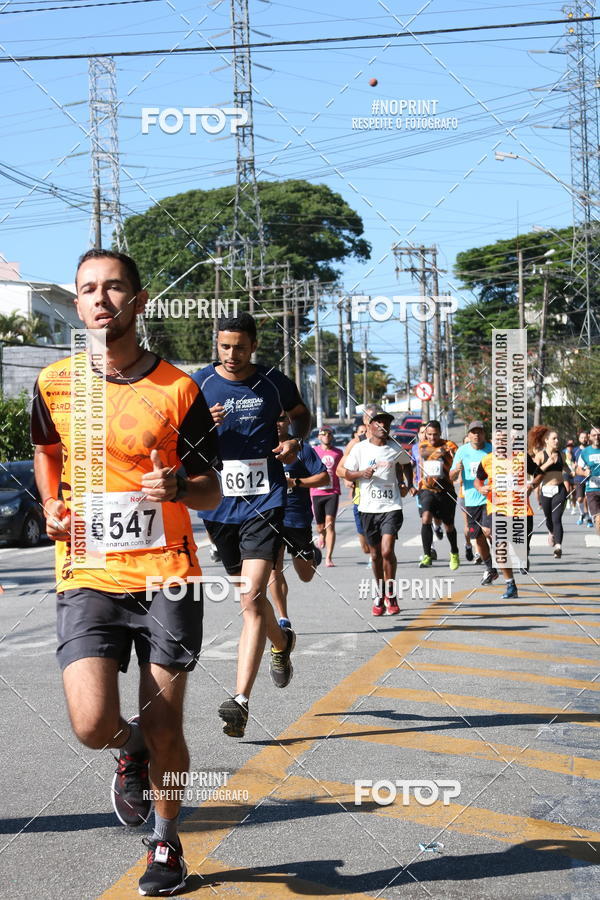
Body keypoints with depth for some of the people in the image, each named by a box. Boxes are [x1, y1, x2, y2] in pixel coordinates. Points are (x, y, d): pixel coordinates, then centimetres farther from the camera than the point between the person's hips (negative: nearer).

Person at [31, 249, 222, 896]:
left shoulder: (177, 389, -1)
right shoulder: (55, 383, 4)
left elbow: (211, 491, 5)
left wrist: (178, 487, -18)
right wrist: (52, 506, 6)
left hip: (167, 577, -1)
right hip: (87, 577, 1)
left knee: (164, 730, 4)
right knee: (93, 725, -15)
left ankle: (165, 844, 32)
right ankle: (130, 752, 23)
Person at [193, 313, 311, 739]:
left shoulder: (274, 382, 3)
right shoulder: (199, 384, 1)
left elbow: (301, 413, 22)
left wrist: (295, 441, 1)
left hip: (265, 501, -2)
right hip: (219, 503, 3)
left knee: (252, 598, -15)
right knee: (248, 595, 18)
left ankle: (240, 701, -18)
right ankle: (282, 643, 49)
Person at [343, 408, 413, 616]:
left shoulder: (396, 449, 5)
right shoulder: (359, 449, 2)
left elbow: (406, 464, 26)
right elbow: (347, 474, 7)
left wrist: (407, 485, 13)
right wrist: (362, 473, -12)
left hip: (391, 507, -1)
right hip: (368, 507, 1)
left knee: (387, 551, -14)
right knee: (375, 554, 9)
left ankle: (390, 595, 2)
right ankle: (380, 595, 25)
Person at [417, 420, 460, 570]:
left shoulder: (449, 445, -9)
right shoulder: (423, 445, 6)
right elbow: (424, 452, -10)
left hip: (445, 490, -1)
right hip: (427, 489, 1)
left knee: (449, 526, 12)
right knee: (425, 519, -22)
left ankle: (454, 553, 38)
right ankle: (427, 555, -15)